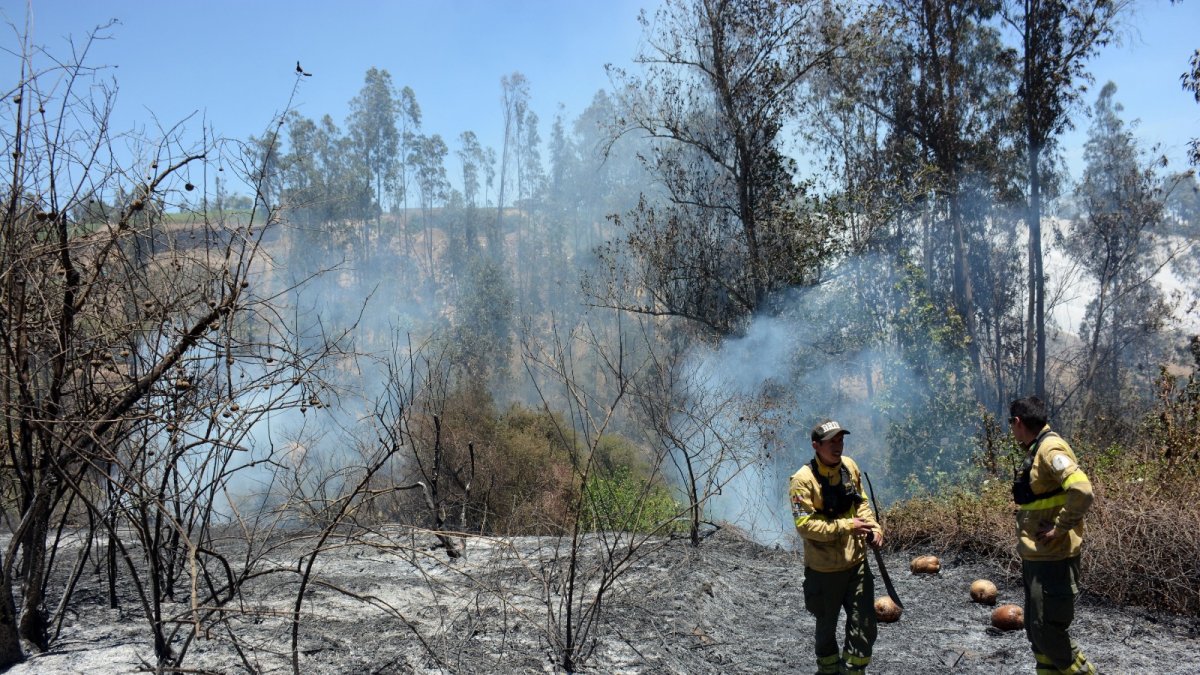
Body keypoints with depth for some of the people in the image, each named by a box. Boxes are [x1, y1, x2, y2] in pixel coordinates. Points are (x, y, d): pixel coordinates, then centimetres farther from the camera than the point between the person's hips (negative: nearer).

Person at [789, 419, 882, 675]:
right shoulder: (803, 480, -21)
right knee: (827, 625, 16)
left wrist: (874, 527, -4)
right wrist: (846, 527, -27)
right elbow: (805, 525, -25)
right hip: (825, 568, -4)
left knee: (864, 626, 9)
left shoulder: (849, 466, -1)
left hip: (857, 561, 5)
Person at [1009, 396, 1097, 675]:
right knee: (1036, 630, 15)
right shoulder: (1036, 451, 13)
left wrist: (1059, 528, -22)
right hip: (1035, 557, 10)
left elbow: (1082, 492, -31)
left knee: (1047, 632, -5)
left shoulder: (1051, 449, -17)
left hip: (1053, 558, -10)